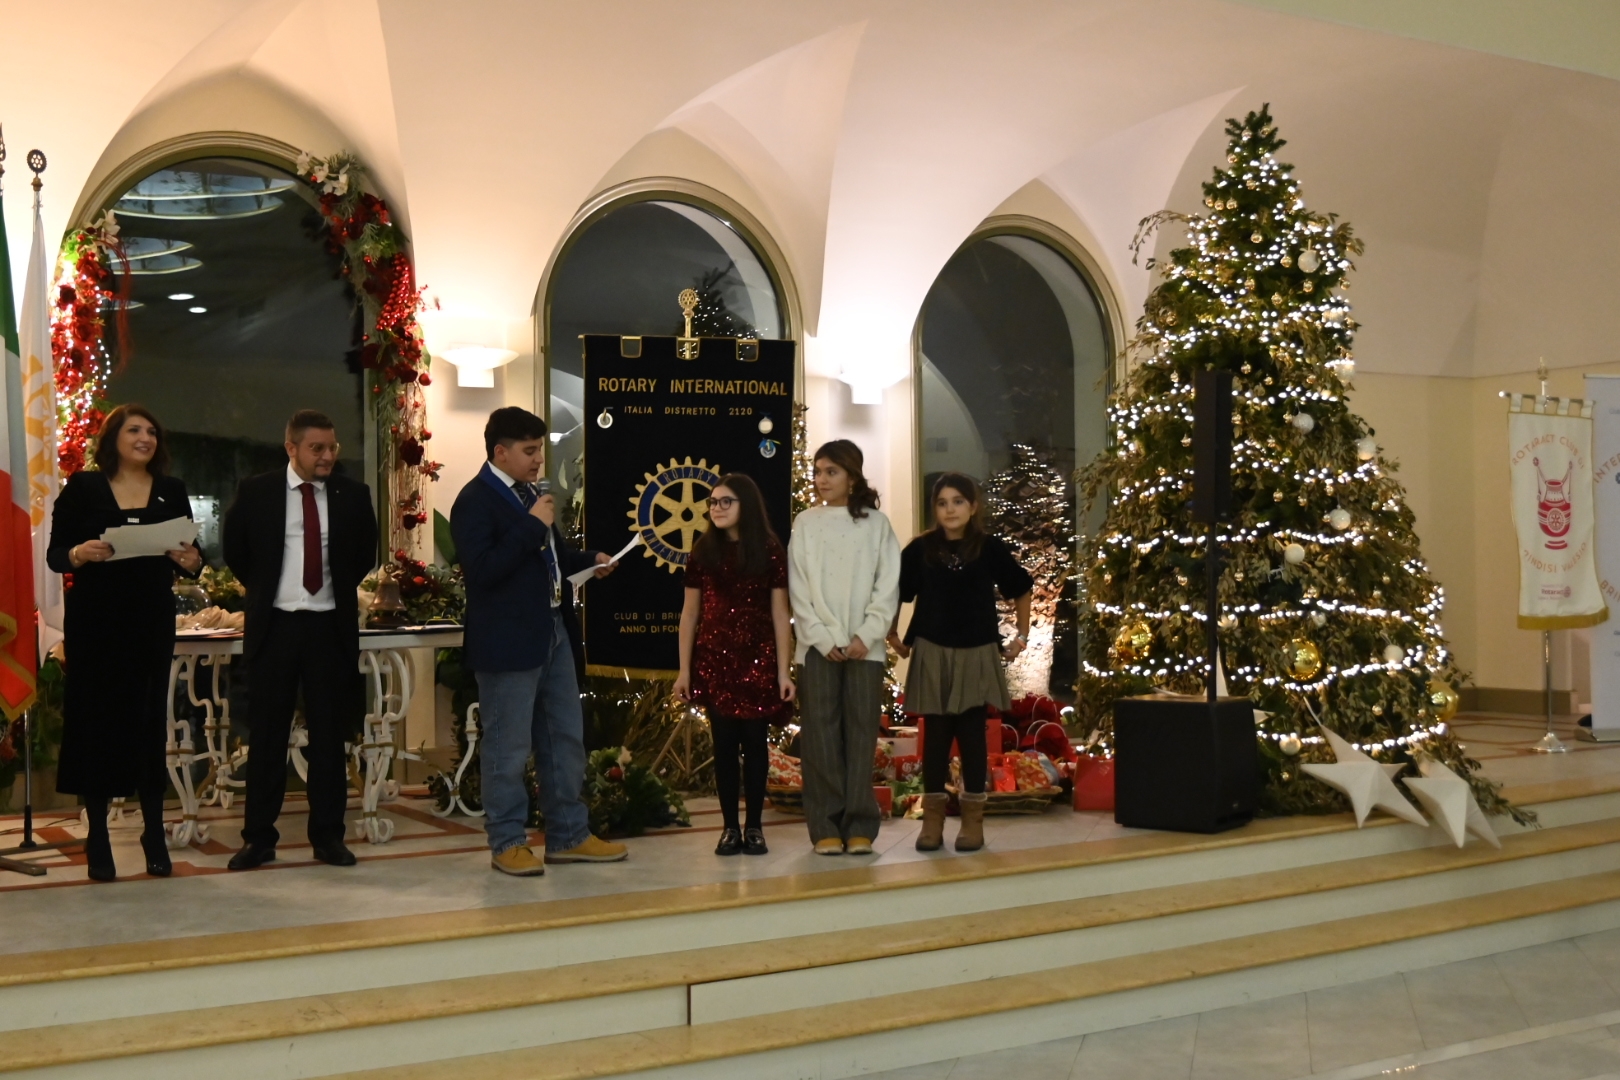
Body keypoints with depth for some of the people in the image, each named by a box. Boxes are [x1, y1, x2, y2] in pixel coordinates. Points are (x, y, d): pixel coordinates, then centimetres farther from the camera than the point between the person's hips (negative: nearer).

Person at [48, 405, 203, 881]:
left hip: (153, 620, 2)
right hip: (94, 619, -2)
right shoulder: (82, 487, 2)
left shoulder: (172, 491, 9)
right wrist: (80, 553, -21)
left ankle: (154, 835, 11)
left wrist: (192, 561, -12)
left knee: (150, 720, 4)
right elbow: (54, 554, 0)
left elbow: (191, 557, 10)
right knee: (95, 720, 0)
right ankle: (97, 838, 7)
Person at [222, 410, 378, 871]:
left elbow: (365, 555, 16)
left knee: (329, 734, 6)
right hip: (274, 625, -1)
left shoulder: (353, 495, 2)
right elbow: (235, 551, 12)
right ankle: (259, 837, 11)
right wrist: (263, 590, 11)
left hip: (330, 626, 1)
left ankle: (328, 835, 13)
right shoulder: (255, 492, -1)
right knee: (266, 734, 4)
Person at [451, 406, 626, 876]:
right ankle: (507, 843, 12)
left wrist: (590, 561, 8)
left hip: (553, 631, 9)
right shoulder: (476, 500, -14)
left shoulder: (530, 494, 14)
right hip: (509, 640, -9)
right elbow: (482, 569, -25)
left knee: (565, 738, 14)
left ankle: (569, 835, 24)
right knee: (508, 747, 1)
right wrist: (532, 525, -23)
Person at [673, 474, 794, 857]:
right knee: (724, 742, 3)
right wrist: (684, 668, 3)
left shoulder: (770, 550, 0)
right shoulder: (703, 551, 5)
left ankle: (754, 827, 11)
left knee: (754, 740, 2)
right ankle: (729, 827, 9)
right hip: (713, 658, 1)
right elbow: (690, 613, 7)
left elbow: (780, 613, -1)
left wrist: (783, 670, -5)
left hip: (758, 658, -1)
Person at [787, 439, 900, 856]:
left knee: (861, 733, 0)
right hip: (818, 645, 0)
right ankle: (826, 827, 0)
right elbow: (799, 589, 2)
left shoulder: (876, 524, 5)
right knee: (821, 734, -3)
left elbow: (888, 586, 1)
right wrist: (824, 638, -8)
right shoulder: (805, 524, 7)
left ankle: (860, 826, 3)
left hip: (865, 646, 0)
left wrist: (865, 636, -9)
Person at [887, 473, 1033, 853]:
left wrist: (1022, 636, 12)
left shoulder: (990, 549, -1)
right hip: (932, 655, 0)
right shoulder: (920, 549, -1)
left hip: (977, 654, 0)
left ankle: (973, 819, 11)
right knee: (935, 735, 3)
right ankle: (933, 819, 10)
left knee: (972, 735, 4)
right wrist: (894, 638, 7)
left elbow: (1022, 589, 14)